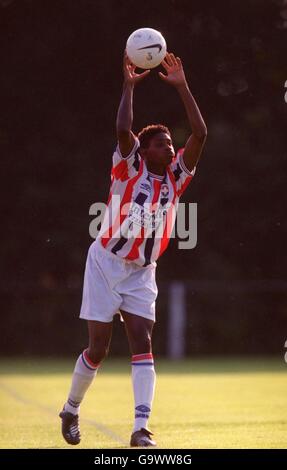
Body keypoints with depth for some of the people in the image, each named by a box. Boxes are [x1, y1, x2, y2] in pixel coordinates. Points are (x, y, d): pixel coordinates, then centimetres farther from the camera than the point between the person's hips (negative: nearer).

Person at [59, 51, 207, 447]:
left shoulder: (175, 177, 2)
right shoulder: (130, 167, -7)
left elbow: (200, 134, -7)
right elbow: (123, 129, -27)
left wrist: (181, 87, -10)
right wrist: (129, 85, -22)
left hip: (141, 273, 4)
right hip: (106, 264, -3)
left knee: (142, 344, -11)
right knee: (98, 348, 0)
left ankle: (141, 429, -16)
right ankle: (71, 410, 23)